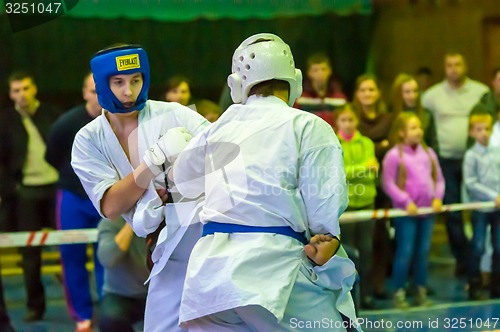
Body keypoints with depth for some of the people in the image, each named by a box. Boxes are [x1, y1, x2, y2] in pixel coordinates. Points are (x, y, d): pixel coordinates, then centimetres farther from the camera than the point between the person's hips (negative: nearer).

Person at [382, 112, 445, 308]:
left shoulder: (428, 152, 9)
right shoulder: (394, 155, -8)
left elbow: (438, 178, 13)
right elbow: (388, 184, -10)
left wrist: (438, 197, -2)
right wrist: (406, 202, -15)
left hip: (428, 210, 5)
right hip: (406, 211, -5)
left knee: (424, 251, 9)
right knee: (405, 252, -4)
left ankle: (421, 292, 19)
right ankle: (399, 293, 6)